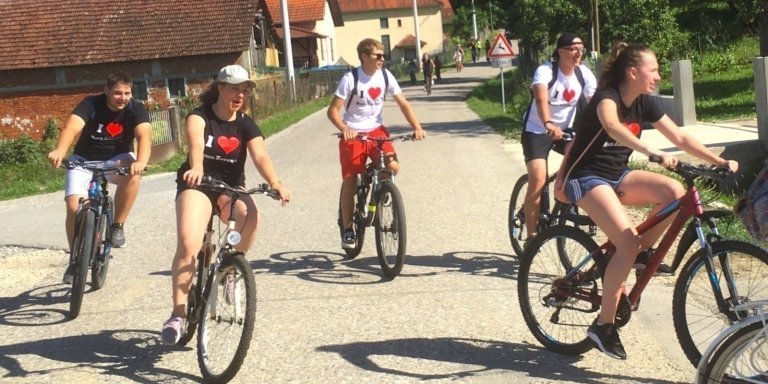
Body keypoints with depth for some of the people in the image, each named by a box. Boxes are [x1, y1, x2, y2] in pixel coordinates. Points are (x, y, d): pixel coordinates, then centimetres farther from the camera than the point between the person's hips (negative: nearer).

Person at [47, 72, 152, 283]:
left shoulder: (136, 109, -17)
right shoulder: (91, 105, -19)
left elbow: (144, 135, -35)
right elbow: (71, 127, -37)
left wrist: (141, 161, -56)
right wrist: (60, 151, -58)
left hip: (116, 160, 0)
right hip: (84, 161, 0)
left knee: (132, 174, -34)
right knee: (74, 207, -16)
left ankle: (117, 226, -16)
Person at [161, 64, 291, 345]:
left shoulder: (246, 125, 3)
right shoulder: (200, 117, -6)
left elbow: (260, 156, -14)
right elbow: (196, 143, -28)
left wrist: (275, 182, -35)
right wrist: (196, 168, -51)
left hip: (231, 187, 2)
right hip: (197, 185, -2)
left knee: (250, 215, -33)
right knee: (188, 244, -26)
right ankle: (178, 313, -19)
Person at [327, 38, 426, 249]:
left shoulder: (385, 76, -5)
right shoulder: (350, 79, -16)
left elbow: (403, 103, -2)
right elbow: (333, 110, -17)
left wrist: (417, 127, -16)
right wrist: (344, 129, -35)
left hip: (376, 130, 3)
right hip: (353, 134, -3)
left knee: (393, 166, -19)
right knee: (350, 180, -4)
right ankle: (347, 228, 9)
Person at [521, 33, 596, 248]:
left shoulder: (584, 73, -6)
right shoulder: (545, 71, -22)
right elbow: (541, 100, -39)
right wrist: (548, 125, -58)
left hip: (566, 129, 5)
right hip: (537, 130, -5)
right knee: (538, 180, -19)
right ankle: (531, 236, -9)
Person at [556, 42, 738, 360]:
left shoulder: (644, 104, 4)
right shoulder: (607, 97, -19)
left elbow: (680, 138, 2)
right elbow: (612, 126, -42)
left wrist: (720, 161, -9)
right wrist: (654, 153, -55)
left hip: (618, 175, 7)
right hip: (587, 178, -7)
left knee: (674, 191, -19)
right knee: (628, 242, -25)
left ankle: (643, 253, 2)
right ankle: (604, 324, -13)